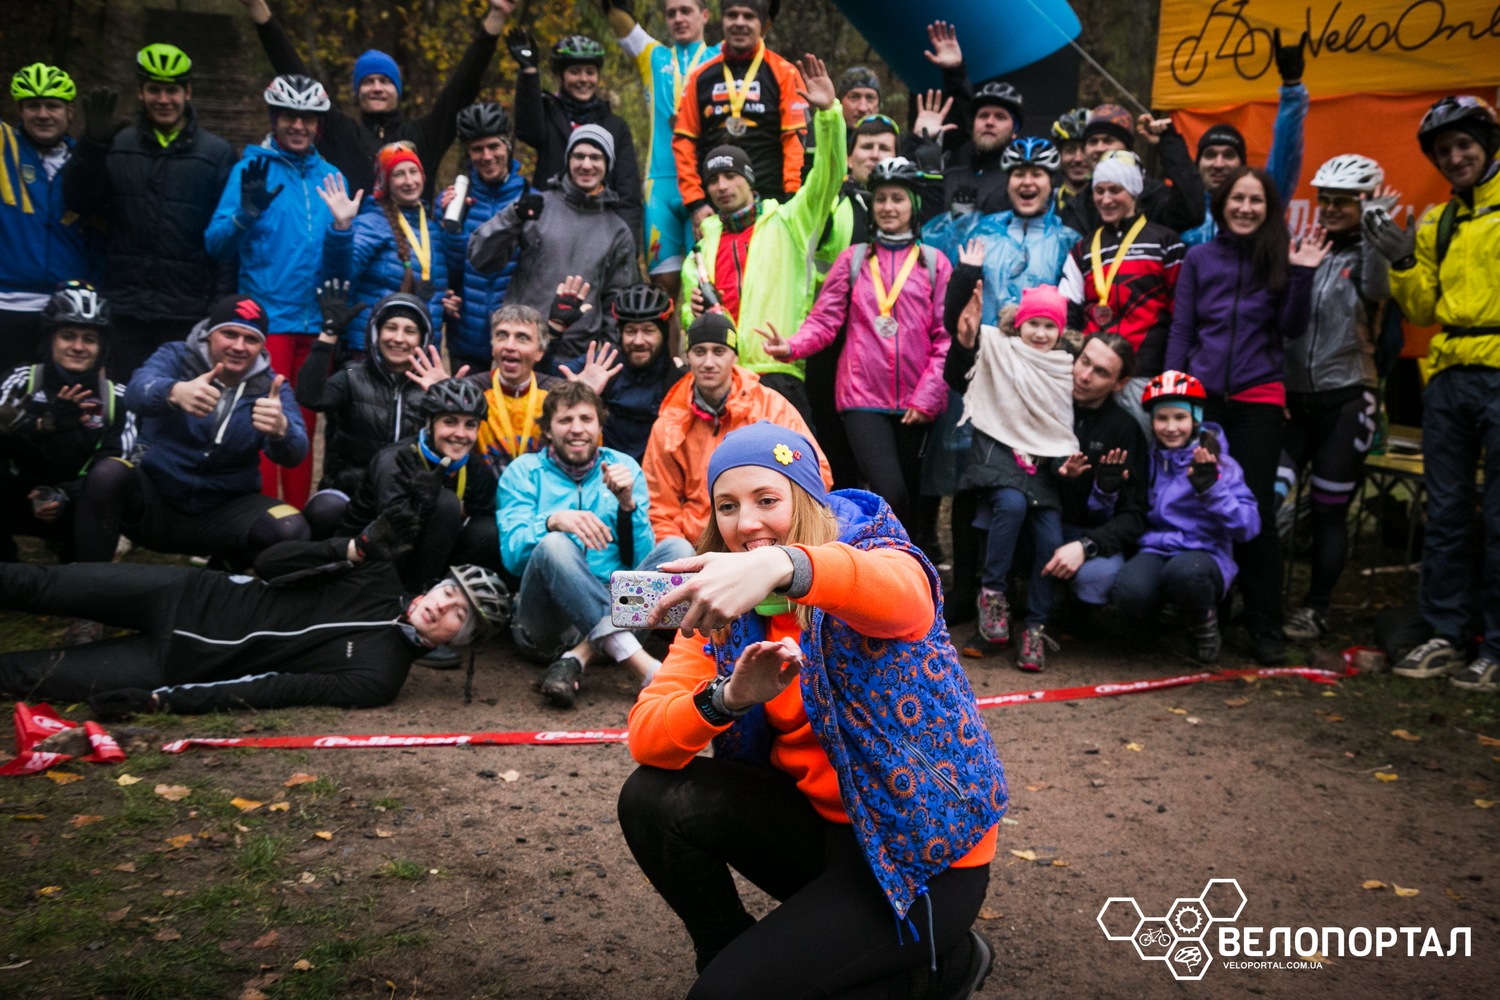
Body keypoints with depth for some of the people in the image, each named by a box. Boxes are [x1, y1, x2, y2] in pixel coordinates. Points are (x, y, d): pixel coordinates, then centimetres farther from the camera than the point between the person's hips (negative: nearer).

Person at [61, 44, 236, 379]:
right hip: (123, 312, 2)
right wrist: (93, 143, -11)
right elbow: (79, 203, 2)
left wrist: (221, 307, -7)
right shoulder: (116, 147, 11)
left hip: (187, 315, -2)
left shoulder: (217, 153, 3)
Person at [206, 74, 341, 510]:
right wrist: (245, 214, -24)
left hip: (316, 321, 4)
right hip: (267, 318, -4)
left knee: (303, 428, 11)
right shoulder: (251, 169, 1)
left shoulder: (330, 176, 11)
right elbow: (217, 244, -8)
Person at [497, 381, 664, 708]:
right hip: (548, 618, -2)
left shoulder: (624, 467, 12)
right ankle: (643, 664, -41)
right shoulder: (523, 472, 7)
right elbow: (512, 555, -8)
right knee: (554, 545, -32)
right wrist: (552, 521, -27)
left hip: (613, 604, 2)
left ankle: (580, 655, -31)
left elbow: (640, 561, 4)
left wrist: (627, 504, -12)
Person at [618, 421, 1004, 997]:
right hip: (820, 821, 5)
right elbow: (646, 734, -13)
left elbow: (899, 593, -42)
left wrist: (781, 566, -62)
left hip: (924, 851, -5)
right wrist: (727, 696, -33)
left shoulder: (870, 549, -15)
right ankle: (727, 952, 11)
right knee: (654, 799, -14)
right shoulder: (719, 604, -1)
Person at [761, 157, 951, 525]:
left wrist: (927, 396, -6)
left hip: (915, 402, 1)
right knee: (890, 494, -17)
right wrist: (792, 347, -19)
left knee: (910, 497, 9)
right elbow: (824, 320, 1)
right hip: (864, 396, -1)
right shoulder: (854, 258, 10)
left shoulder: (934, 262, 9)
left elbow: (946, 336, 4)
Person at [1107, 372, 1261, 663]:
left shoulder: (1220, 464, 1)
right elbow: (1104, 517, 10)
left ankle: (1204, 624, -4)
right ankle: (1159, 614, 3)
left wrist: (1211, 488, -25)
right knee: (1130, 591, -34)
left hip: (1204, 554, -1)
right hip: (1154, 551, 2)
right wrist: (1106, 488, -10)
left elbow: (1249, 527, -12)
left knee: (1184, 571, -39)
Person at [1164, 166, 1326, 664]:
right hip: (1202, 394, 1)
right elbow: (1181, 328, 8)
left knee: (1256, 509, -1)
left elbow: (1293, 328, 1)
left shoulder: (1279, 257, 5)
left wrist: (1302, 274, -10)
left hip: (1259, 399, -1)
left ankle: (1266, 625, 6)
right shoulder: (1200, 258, 7)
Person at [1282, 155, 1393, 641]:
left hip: (1345, 398, -3)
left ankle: (1316, 608, 15)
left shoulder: (1368, 254, 2)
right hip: (1292, 394, 3)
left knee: (1329, 510, 3)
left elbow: (1376, 290, -21)